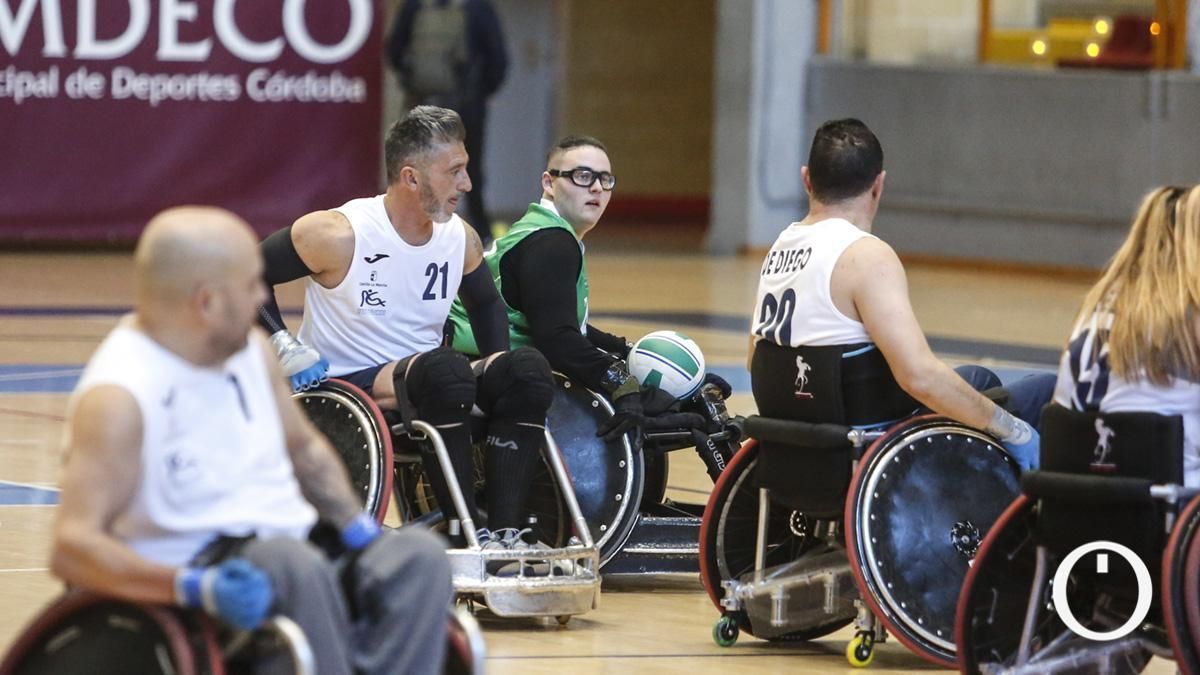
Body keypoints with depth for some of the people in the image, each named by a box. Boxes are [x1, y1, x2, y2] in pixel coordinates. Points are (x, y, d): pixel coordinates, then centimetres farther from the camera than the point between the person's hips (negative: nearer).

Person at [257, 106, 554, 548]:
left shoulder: (460, 238, 4)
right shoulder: (339, 235, -15)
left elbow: (486, 304, 23)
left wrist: (501, 379, 7)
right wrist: (286, 349, -13)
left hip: (425, 388, 7)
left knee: (528, 371, -18)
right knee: (443, 368, -35)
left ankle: (504, 532, -25)